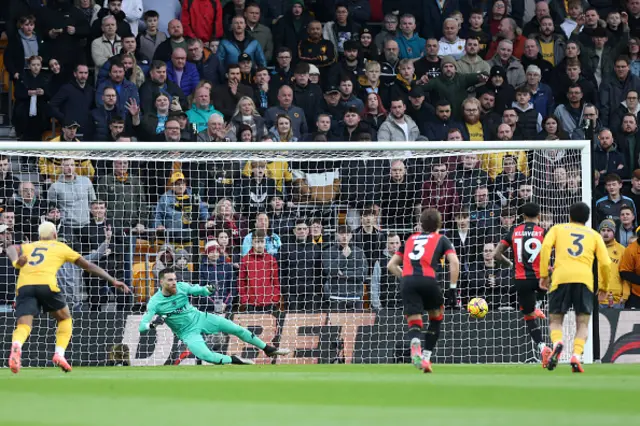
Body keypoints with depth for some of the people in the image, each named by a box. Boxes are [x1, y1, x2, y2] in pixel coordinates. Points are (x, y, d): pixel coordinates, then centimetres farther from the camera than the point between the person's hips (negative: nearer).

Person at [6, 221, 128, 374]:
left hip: (24, 285, 2)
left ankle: (16, 346, -43)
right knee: (65, 319, 21)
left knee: (23, 326, -8)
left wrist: (16, 262, -10)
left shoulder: (28, 246, 32)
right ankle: (59, 354, 1)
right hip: (46, 284, -2)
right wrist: (113, 281, 29)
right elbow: (89, 266, 26)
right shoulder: (61, 247, 26)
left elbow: (12, 249, 9)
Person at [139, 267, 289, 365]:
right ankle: (234, 361, -5)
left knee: (238, 329, 0)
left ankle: (268, 349, 16)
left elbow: (200, 291, 0)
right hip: (188, 332, -3)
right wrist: (152, 324, -43)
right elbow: (142, 327, -20)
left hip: (200, 318, 3)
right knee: (205, 355, -29)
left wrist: (209, 290, -24)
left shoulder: (182, 287, -11)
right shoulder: (155, 303, -19)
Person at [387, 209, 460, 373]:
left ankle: (416, 347, -35)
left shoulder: (410, 239, 28)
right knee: (437, 317, 22)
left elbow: (391, 265, 26)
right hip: (428, 279, -2)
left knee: (414, 324, 0)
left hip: (408, 280, 2)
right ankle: (426, 357, 13)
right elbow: (454, 262, 2)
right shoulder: (441, 239, 18)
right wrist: (453, 288, 5)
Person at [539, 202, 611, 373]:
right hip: (584, 278, 0)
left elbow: (546, 246, 0)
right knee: (583, 323, 7)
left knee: (555, 320, 9)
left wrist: (543, 275, 4)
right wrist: (604, 286, 26)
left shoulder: (558, 229, 20)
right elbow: (605, 263, 11)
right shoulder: (594, 235, 21)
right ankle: (576, 356, -18)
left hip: (561, 277, 0)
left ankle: (557, 343, -23)